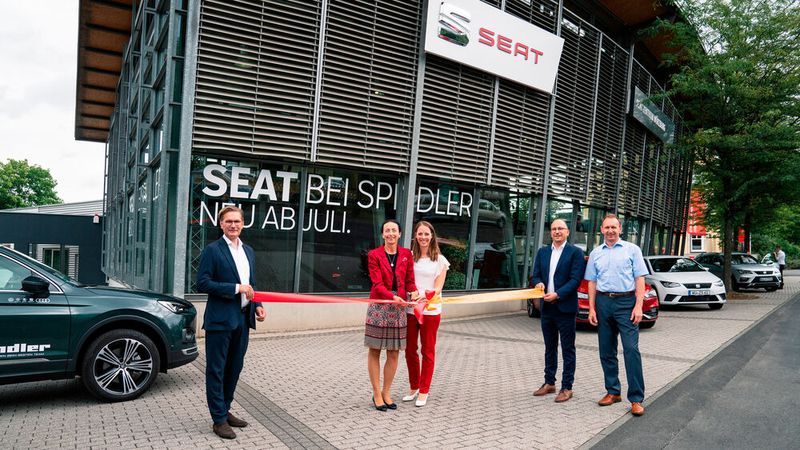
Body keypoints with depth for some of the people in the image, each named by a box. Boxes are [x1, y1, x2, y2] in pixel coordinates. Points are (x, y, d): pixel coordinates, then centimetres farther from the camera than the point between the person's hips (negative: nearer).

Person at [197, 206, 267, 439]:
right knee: (216, 370, 4)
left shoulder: (248, 251, 12)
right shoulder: (212, 250, -8)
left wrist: (257, 305, 5)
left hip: (243, 319, 7)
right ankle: (219, 419, 14)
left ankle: (224, 410, 31)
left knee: (235, 368, 16)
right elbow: (202, 283, -15)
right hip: (220, 319, -7)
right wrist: (236, 288, -19)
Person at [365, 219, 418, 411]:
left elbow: (409, 280, 7)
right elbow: (377, 284, -11)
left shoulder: (407, 254, 6)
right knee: (374, 351, 4)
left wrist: (414, 291, -15)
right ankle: (376, 394, 16)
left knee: (394, 352, 8)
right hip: (378, 307, -3)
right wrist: (394, 297, -27)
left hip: (399, 308, 3)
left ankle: (386, 392, 23)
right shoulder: (374, 255, -4)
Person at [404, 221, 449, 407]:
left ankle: (424, 391, 18)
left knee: (428, 350, 7)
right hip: (409, 309, 2)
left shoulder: (440, 260, 2)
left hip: (430, 310, -2)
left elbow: (438, 287, -4)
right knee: (410, 350, 10)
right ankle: (413, 387, 27)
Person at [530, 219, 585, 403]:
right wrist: (538, 283, -12)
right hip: (547, 307, 5)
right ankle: (549, 383, 26)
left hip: (565, 307, -5)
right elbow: (535, 275, 10)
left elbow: (576, 279, -12)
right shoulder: (542, 252, 11)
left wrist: (557, 294, -21)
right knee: (549, 348, 15)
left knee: (567, 350, 3)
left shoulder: (575, 252, -5)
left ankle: (567, 387, 11)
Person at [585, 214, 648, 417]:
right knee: (606, 351, 8)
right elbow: (592, 282, 12)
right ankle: (613, 392, 21)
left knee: (631, 349, -10)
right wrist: (591, 308, 4)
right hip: (603, 302, 4)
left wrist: (638, 306, -10)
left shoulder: (632, 249, 3)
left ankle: (636, 399, -5)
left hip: (626, 302, -4)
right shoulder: (595, 253, 12)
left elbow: (640, 279, -1)